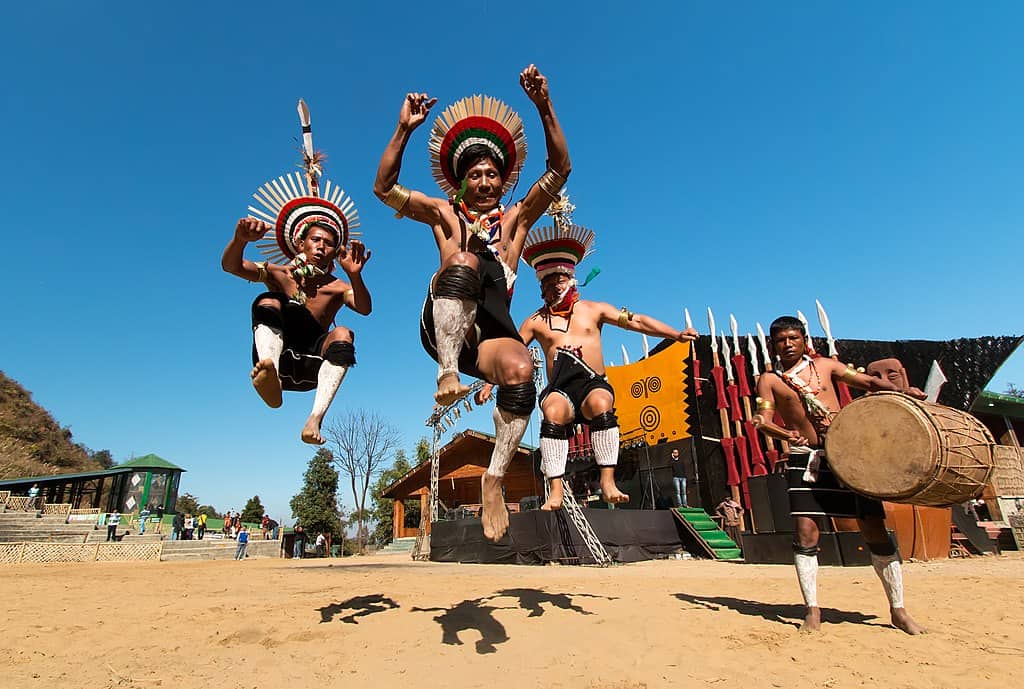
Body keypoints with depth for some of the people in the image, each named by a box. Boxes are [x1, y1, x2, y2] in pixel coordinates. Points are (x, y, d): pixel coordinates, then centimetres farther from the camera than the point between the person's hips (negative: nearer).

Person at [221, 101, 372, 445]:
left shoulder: (337, 287, 2)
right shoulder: (278, 275, 6)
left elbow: (364, 309, -18)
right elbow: (230, 265, -8)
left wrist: (355, 277, -39)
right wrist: (240, 239, -30)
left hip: (311, 368, 0)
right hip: (277, 359, 1)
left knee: (343, 334, -27)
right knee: (267, 302, -18)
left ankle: (315, 418, -40)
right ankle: (269, 374, -48)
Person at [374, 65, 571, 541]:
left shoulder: (515, 218, 24)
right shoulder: (444, 215, 24)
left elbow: (559, 169, 15)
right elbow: (384, 188, 16)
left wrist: (544, 106, 6)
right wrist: (404, 129, 7)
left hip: (492, 333, 1)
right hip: (444, 326, -1)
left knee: (521, 370, -33)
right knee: (465, 260, -30)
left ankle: (493, 481, -19)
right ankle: (447, 374, -38)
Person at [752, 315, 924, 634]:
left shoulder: (824, 365, 12)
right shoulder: (769, 380, 3)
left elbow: (868, 382, 11)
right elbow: (763, 420, -7)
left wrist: (901, 392, -7)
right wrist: (787, 434, -26)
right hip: (806, 458, -2)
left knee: (874, 528, 3)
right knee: (805, 532, -7)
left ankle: (898, 610, 20)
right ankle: (813, 610, 5)